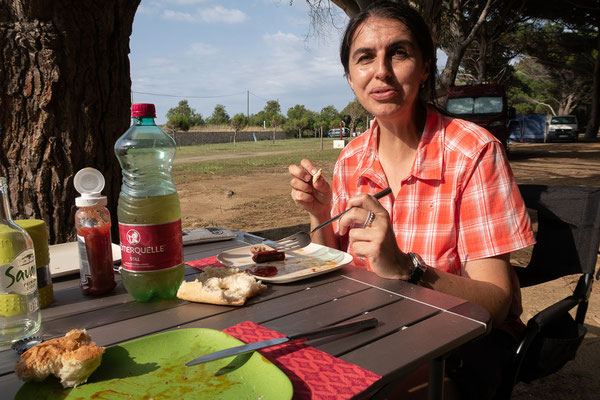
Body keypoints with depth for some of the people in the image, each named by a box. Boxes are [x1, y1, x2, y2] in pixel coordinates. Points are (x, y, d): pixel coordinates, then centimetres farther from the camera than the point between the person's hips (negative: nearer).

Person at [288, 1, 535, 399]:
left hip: (466, 338, -3)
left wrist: (405, 269, -36)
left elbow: (496, 302, -19)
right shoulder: (351, 161, -2)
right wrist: (320, 216, -13)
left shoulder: (474, 152, -18)